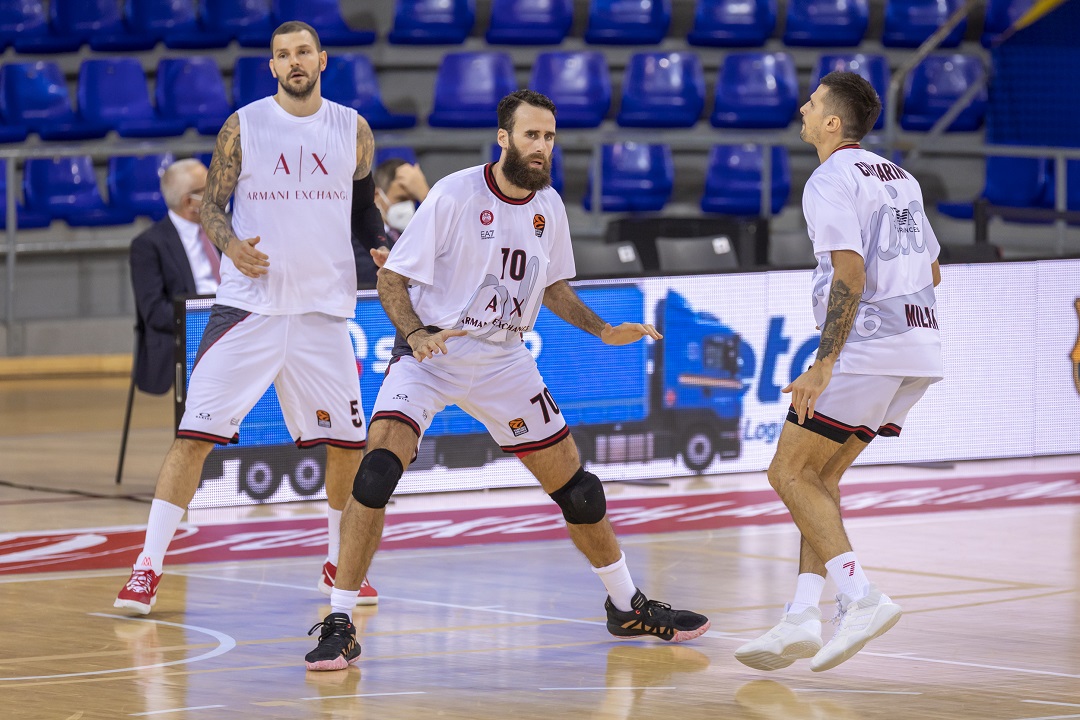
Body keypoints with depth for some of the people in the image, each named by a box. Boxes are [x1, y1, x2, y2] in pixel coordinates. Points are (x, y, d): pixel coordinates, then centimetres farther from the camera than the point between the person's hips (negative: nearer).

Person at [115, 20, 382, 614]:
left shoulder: (353, 130, 6)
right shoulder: (244, 126, 0)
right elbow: (211, 204, 2)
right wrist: (230, 244, -17)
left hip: (323, 308, 3)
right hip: (249, 304, -3)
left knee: (348, 441, 6)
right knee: (195, 431, -9)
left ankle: (339, 564, 26)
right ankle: (148, 566, -5)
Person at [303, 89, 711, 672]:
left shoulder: (548, 205, 1)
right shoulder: (455, 195, -16)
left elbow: (553, 286, 17)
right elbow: (391, 278, -14)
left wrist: (602, 330, 3)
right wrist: (415, 334, -31)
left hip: (504, 362, 5)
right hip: (432, 353, -5)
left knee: (576, 486, 7)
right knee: (378, 469, -26)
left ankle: (628, 607, 29)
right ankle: (339, 626, -18)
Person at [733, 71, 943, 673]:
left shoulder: (832, 179, -8)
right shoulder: (901, 178, 19)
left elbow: (851, 273, -19)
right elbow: (932, 272, 25)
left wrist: (823, 365, -23)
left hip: (868, 348, -9)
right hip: (921, 349, 9)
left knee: (790, 474, -2)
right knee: (820, 476, 13)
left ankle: (862, 596, -15)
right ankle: (802, 618, 4)